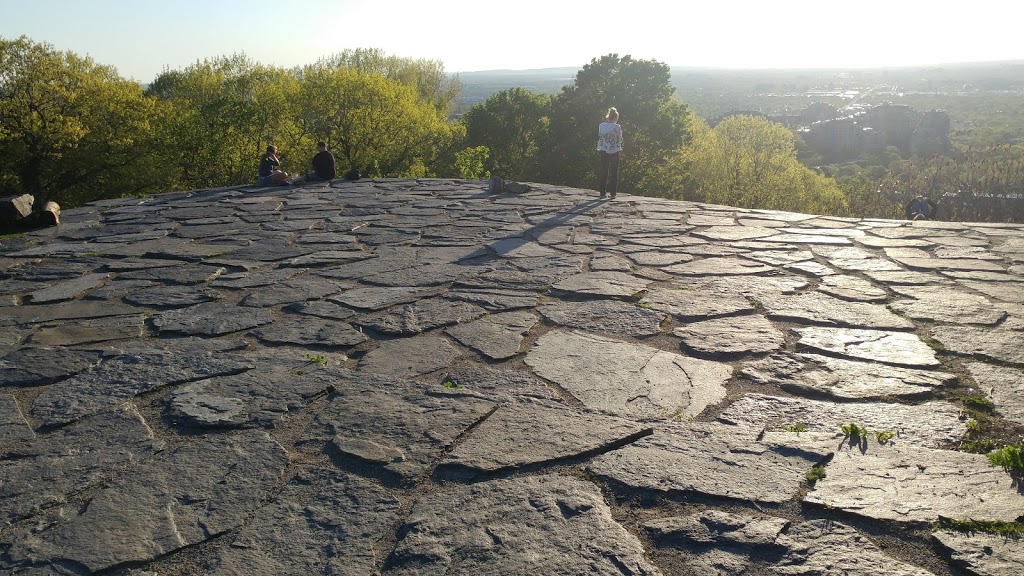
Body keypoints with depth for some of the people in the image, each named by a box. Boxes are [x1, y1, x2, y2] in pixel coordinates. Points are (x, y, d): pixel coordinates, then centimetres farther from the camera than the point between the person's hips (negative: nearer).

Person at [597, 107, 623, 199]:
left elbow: (599, 137, 6)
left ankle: (602, 192, 11)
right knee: (614, 173, 5)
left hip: (604, 152, 3)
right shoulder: (617, 127, -12)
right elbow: (619, 140, -4)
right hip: (614, 152, -3)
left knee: (603, 171, 11)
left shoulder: (601, 125, -2)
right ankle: (613, 193, 4)